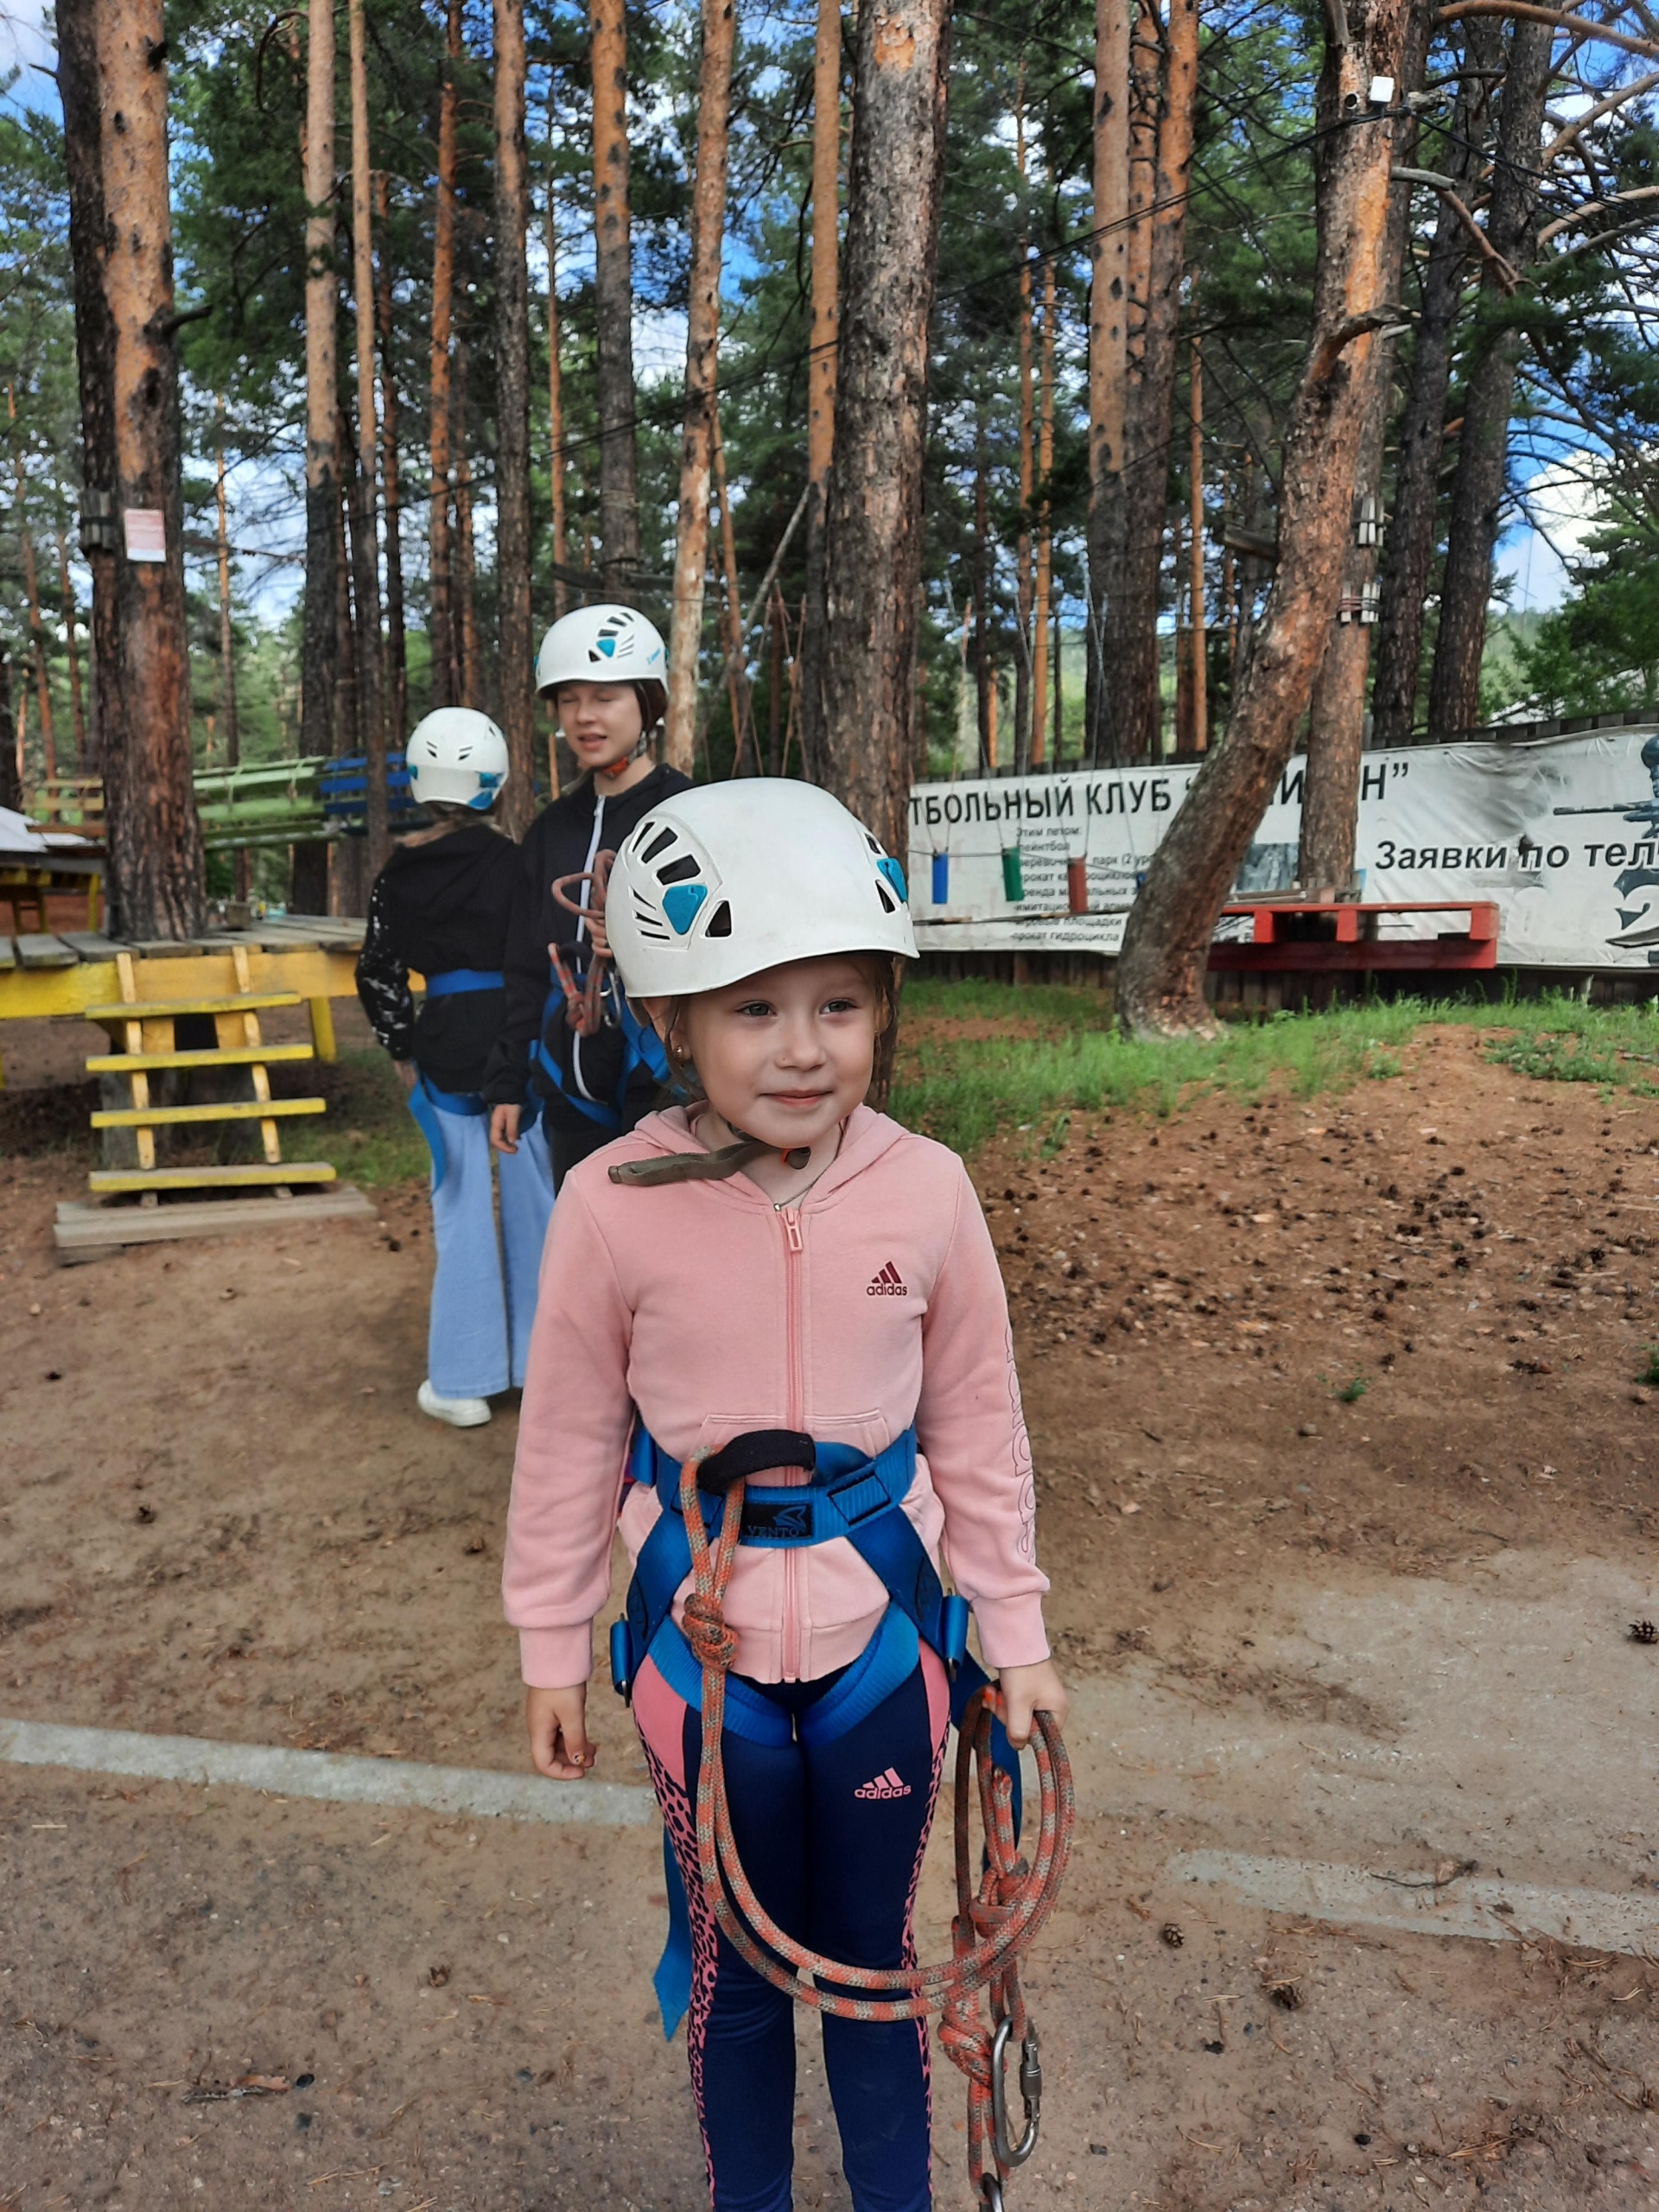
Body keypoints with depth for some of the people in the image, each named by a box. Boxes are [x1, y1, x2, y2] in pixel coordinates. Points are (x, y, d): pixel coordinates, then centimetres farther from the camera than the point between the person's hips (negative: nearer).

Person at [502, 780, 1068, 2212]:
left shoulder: (926, 1189, -13)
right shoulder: (615, 1203, -16)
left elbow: (978, 1426, -2)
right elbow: (570, 1440, -5)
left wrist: (1016, 1634, 3)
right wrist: (554, 1653, 2)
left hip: (884, 1625, 1)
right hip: (701, 1633, 0)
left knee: (875, 1948, 21)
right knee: (734, 1962, 20)